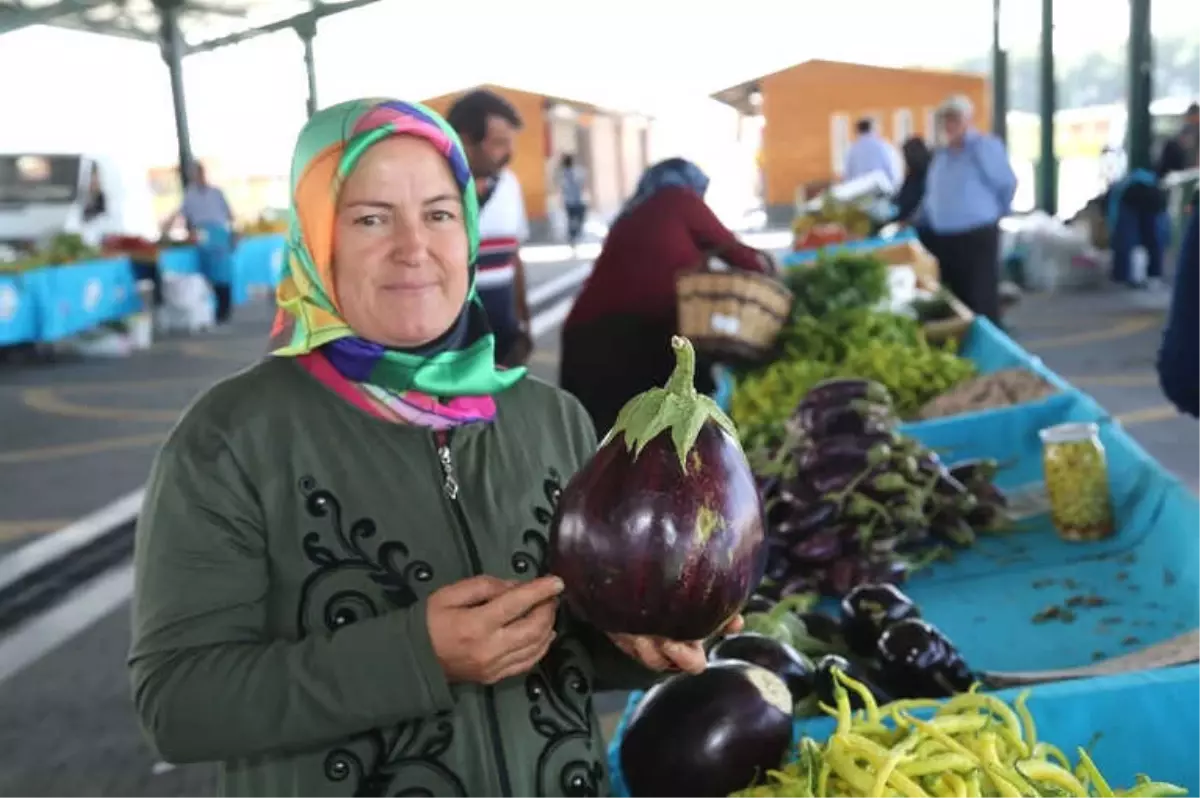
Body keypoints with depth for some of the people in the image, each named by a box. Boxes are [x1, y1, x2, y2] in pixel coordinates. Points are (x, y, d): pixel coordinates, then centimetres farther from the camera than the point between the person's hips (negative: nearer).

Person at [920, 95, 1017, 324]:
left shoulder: (985, 146, -10)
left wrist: (995, 213, 6)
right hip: (943, 238, 7)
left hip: (977, 236, -7)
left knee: (980, 302, -5)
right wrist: (923, 219, 16)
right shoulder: (941, 153, 12)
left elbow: (1007, 183, -5)